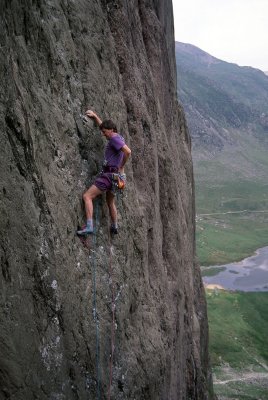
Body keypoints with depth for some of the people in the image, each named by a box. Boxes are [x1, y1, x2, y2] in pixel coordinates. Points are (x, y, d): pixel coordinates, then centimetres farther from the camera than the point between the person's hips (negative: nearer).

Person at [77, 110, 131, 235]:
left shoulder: (114, 139, -14)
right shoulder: (118, 137, 15)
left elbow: (128, 151, -29)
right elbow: (104, 126, 34)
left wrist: (121, 166, -18)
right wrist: (95, 115, 35)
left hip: (109, 175, -10)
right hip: (113, 175, 10)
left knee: (87, 196, -13)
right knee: (110, 202, 27)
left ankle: (89, 226, -22)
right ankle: (114, 227, 43)